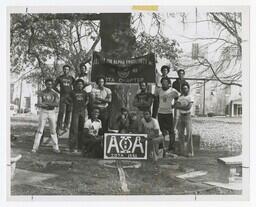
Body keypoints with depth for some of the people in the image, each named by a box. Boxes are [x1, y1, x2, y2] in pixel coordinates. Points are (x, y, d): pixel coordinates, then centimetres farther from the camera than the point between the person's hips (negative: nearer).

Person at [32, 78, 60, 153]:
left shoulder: (55, 94, 3)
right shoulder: (41, 93, -2)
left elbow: (56, 104, -13)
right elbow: (39, 104, -14)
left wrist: (45, 103, -22)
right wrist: (50, 104, -25)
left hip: (52, 113, 2)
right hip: (43, 112, -2)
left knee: (53, 131, 4)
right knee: (40, 130, -7)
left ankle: (55, 148, 11)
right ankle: (35, 147, -3)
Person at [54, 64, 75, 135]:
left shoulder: (71, 78, 12)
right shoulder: (60, 78, 9)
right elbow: (54, 87, 13)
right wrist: (60, 92, 1)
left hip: (70, 97, 2)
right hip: (62, 96, -2)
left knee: (68, 112, 2)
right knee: (61, 112, -11)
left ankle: (66, 126, 13)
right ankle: (59, 128, -10)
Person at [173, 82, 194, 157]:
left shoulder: (190, 97, -4)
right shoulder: (180, 97, 10)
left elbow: (188, 107, -16)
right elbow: (175, 105, -1)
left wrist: (179, 106, -11)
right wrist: (184, 107, -15)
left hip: (187, 116, -5)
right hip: (181, 116, 5)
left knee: (189, 133, -8)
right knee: (180, 134, 4)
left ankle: (190, 151, -4)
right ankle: (182, 151, 12)